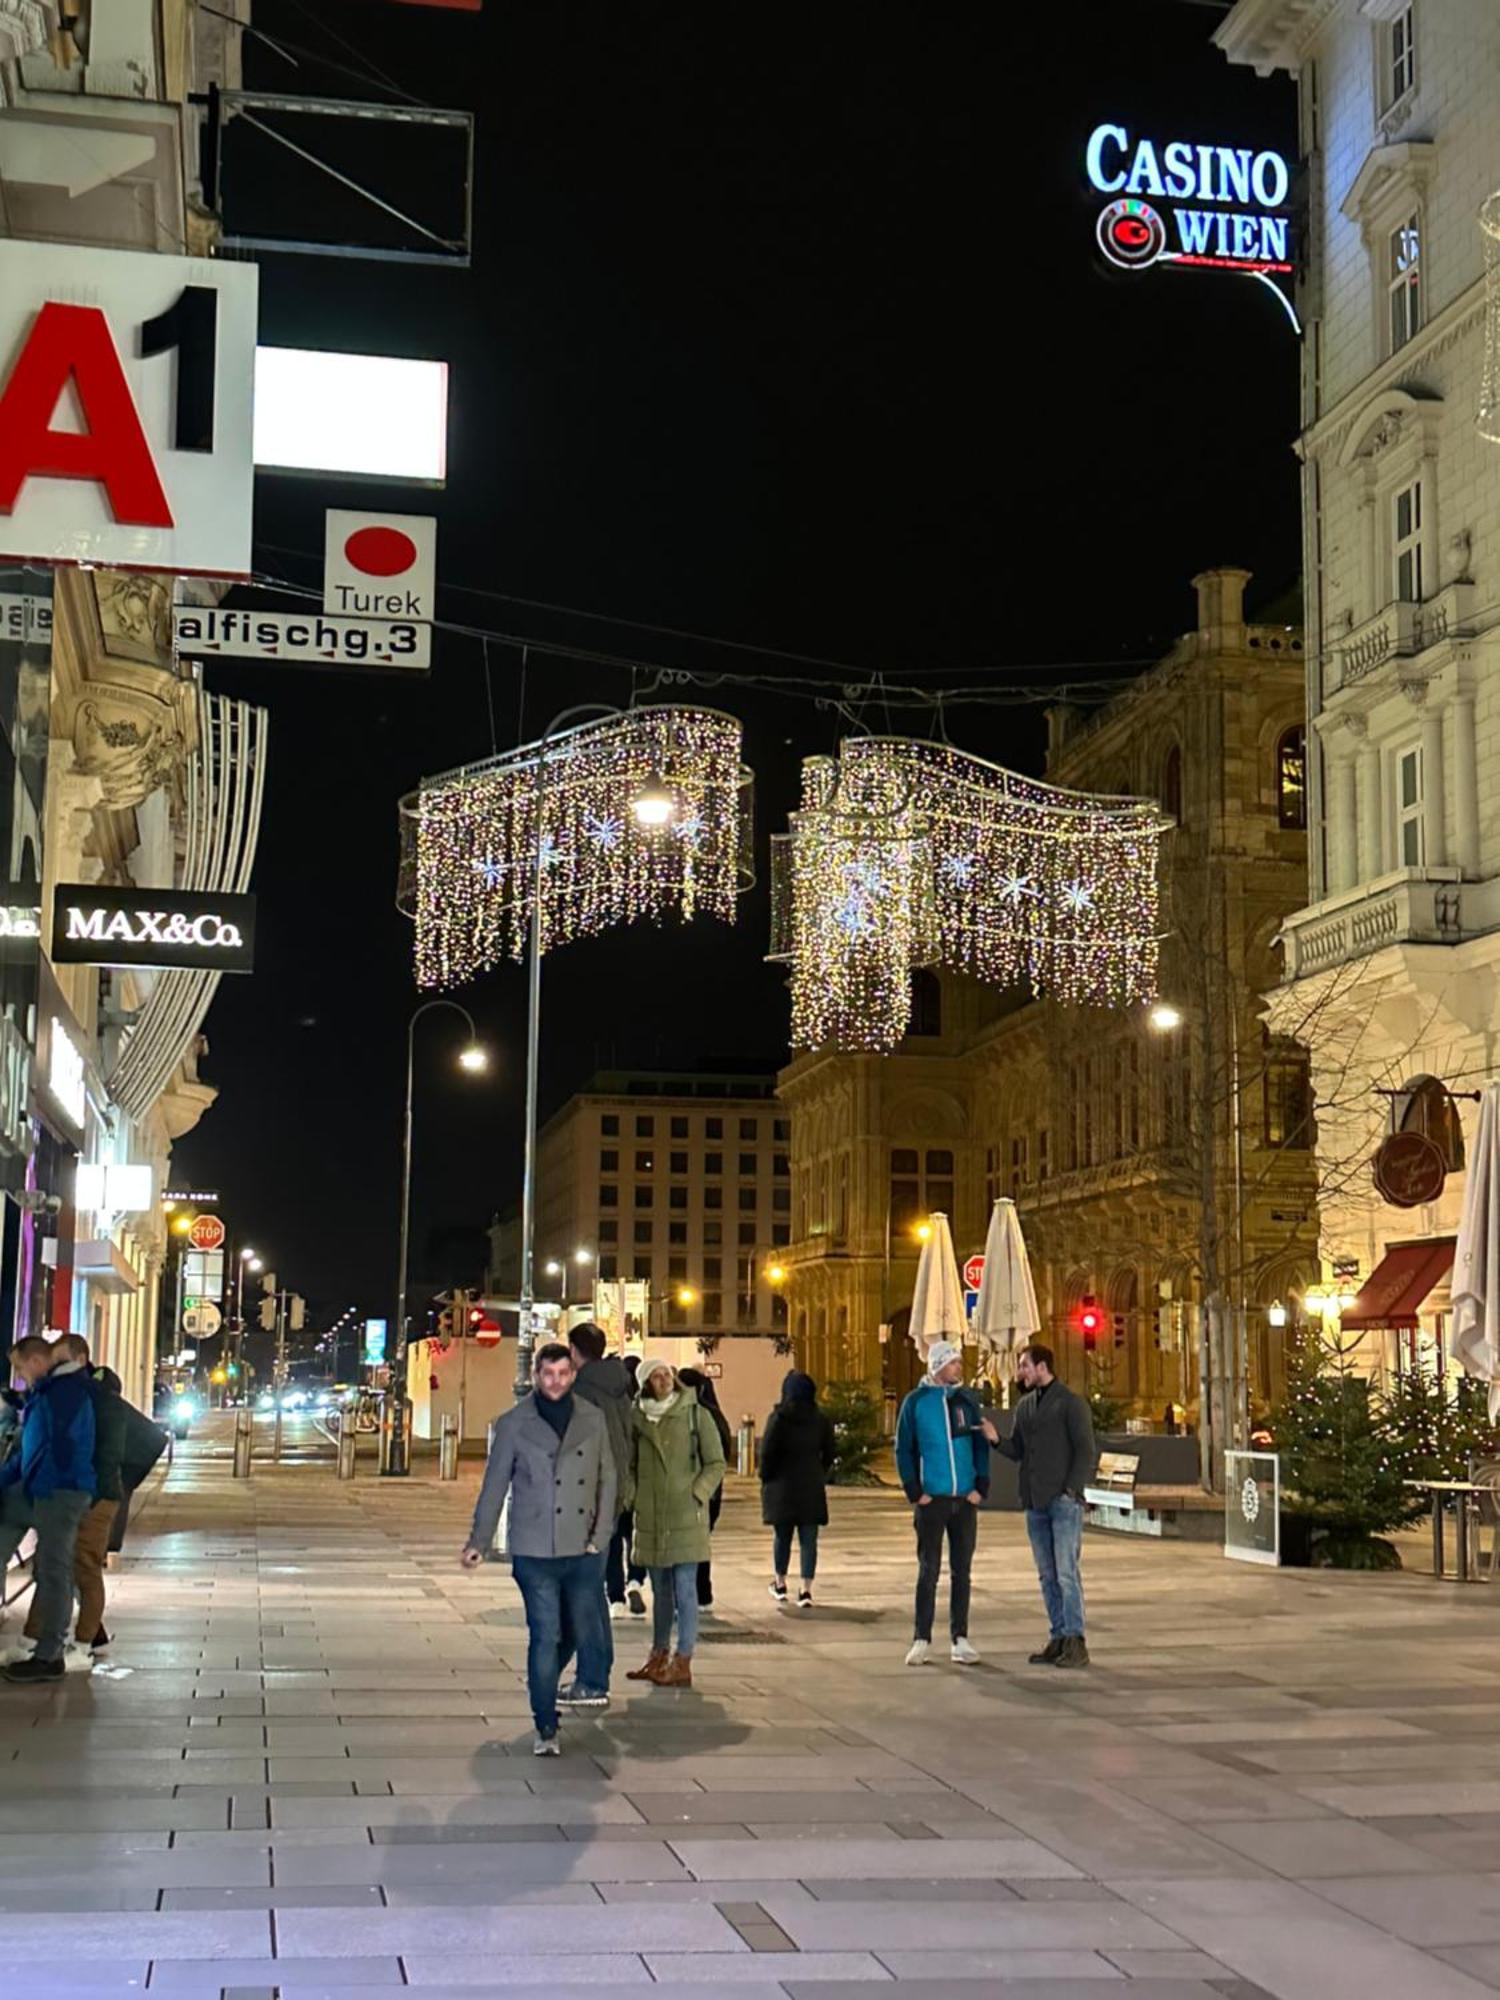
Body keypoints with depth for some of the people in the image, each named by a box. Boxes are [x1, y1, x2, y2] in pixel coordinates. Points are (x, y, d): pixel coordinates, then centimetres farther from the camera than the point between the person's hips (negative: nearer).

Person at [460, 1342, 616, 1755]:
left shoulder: (592, 1419, 7)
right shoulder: (514, 1424, 0)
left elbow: (607, 1478, 11)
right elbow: (494, 1485, 5)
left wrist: (600, 1532, 3)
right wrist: (478, 1542, 6)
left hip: (582, 1550, 2)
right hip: (534, 1550, -2)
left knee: (590, 1630, 5)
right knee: (544, 1638, -2)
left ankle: (592, 1685, 34)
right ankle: (546, 1728, 7)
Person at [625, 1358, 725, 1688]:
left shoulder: (696, 1415, -2)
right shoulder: (638, 1419, 8)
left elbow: (716, 1464, 0)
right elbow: (630, 1466, 18)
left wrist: (695, 1496, -10)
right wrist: (633, 1498, 5)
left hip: (686, 1516, -4)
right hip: (650, 1518, 4)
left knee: (685, 1589, -7)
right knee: (660, 1590, 13)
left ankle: (682, 1664, -5)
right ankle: (659, 1657, 23)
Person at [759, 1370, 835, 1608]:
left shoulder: (778, 1418, -9)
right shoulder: (820, 1420, 2)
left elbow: (767, 1452, -10)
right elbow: (828, 1454, 7)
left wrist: (766, 1479, 2)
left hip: (782, 1485, -2)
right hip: (811, 1488, 2)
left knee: (782, 1536, 13)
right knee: (809, 1539, 2)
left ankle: (780, 1583, 24)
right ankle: (806, 1590, -2)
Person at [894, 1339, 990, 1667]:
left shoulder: (967, 1400, 6)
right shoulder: (916, 1402, -2)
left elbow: (981, 1445, 8)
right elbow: (903, 1449, -1)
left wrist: (981, 1487, -2)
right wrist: (915, 1492, -7)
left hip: (965, 1499, 3)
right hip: (931, 1500, -3)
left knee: (961, 1571, 7)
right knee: (929, 1571, 0)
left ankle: (960, 1639, 14)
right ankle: (922, 1640, 7)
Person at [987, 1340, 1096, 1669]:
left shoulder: (1070, 1403, -5)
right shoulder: (1025, 1406, 15)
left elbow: (1086, 1451, -7)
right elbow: (1018, 1450, 16)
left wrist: (1071, 1490, -15)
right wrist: (996, 1440, -4)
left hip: (1064, 1502, -7)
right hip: (1035, 1503, 7)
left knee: (1066, 1573, -9)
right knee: (1047, 1576, 9)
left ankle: (1076, 1643, -5)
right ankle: (1059, 1639, 14)